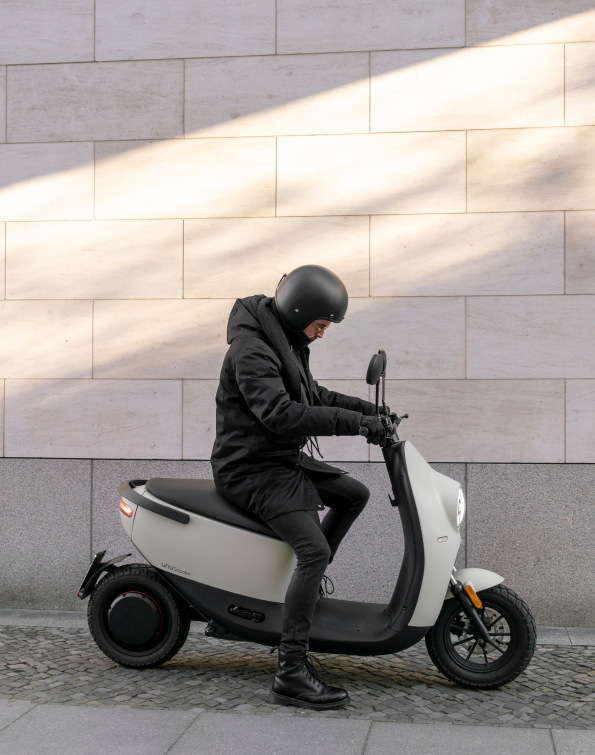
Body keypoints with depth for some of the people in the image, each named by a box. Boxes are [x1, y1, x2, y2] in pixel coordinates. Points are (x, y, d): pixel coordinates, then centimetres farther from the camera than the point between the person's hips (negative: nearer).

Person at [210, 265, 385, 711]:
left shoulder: (287, 344, 12)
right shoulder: (251, 350, -20)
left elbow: (311, 395, 24)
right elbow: (281, 414, -32)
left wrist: (367, 409, 10)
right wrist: (353, 421, -31)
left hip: (286, 461, 10)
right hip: (254, 470, -10)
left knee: (356, 494, 18)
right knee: (314, 549, -24)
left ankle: (309, 579, 25)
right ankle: (291, 673, -23)